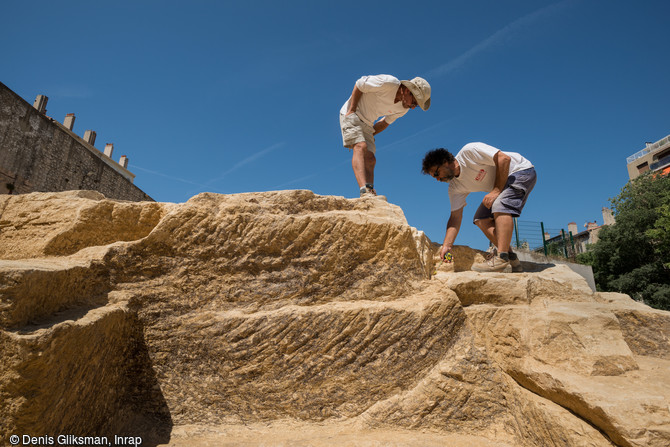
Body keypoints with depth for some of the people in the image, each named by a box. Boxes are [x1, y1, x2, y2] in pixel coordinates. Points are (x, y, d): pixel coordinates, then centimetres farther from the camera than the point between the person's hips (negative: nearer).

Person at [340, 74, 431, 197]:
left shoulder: (403, 109, 0)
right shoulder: (388, 83, -22)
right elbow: (359, 85, -13)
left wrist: (370, 135, 6)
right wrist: (352, 110, -15)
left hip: (367, 123, 8)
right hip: (351, 114, -8)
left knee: (370, 159, -6)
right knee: (360, 147, -28)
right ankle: (365, 191, -43)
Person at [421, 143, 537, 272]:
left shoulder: (469, 151, -25)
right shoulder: (455, 188, -5)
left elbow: (504, 158, -27)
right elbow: (455, 217, -6)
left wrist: (496, 190, -28)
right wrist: (446, 245, -14)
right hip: (500, 187, 8)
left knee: (500, 206, -31)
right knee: (481, 219, -5)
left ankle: (501, 259, -36)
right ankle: (512, 260, -5)